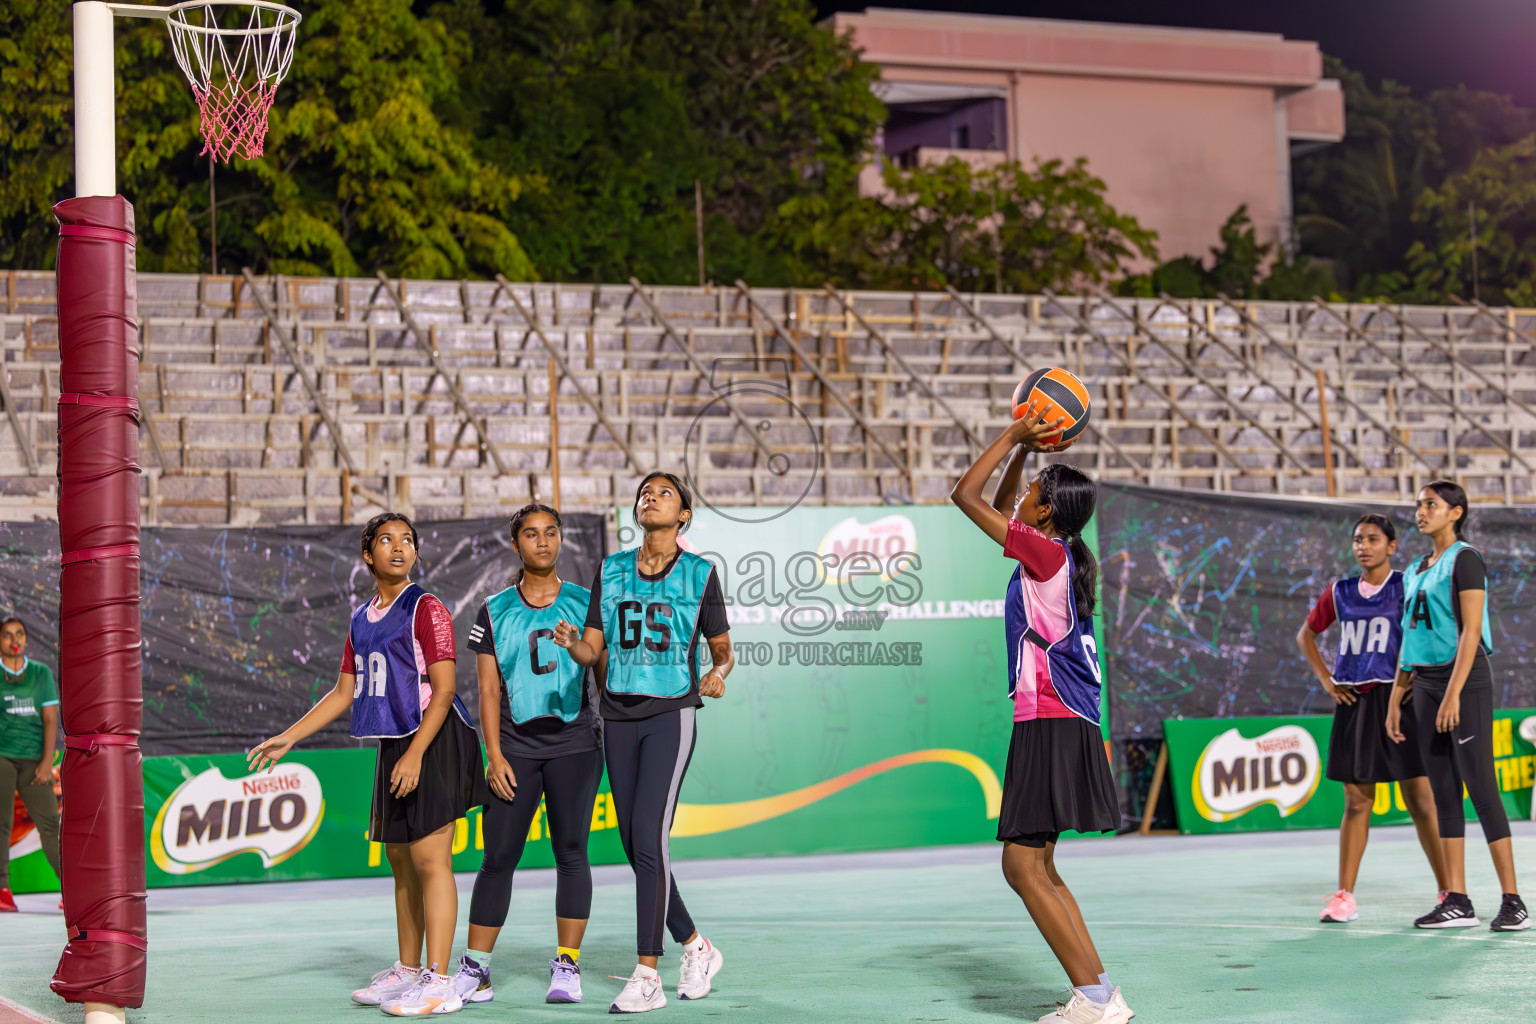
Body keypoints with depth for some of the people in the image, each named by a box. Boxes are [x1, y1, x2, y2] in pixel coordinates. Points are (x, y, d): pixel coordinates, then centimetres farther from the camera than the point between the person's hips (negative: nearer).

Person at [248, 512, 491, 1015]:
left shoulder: (425, 608, -8)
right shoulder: (362, 620, 15)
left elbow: (443, 689, -13)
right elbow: (343, 693, 20)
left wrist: (415, 754, -21)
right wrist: (288, 738, 15)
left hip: (432, 742, -8)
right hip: (392, 744, 8)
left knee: (429, 857, -11)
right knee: (400, 862, 12)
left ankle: (438, 984, -12)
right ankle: (407, 972, 22)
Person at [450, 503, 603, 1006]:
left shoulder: (585, 603, 7)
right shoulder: (495, 612, 8)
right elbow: (489, 689, 5)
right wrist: (494, 755, -2)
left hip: (574, 742, 0)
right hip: (516, 744, 1)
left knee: (571, 852, -2)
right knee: (499, 856, -1)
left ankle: (567, 966, 4)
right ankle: (475, 969, 4)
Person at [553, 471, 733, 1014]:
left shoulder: (700, 573, 1)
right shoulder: (611, 570, 10)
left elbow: (723, 649, 8)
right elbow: (593, 649, 7)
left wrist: (717, 675, -14)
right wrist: (571, 642, -16)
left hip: (671, 714, -5)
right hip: (619, 715, 5)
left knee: (649, 838, -15)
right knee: (635, 847, 7)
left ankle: (647, 975, -13)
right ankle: (696, 948, 25)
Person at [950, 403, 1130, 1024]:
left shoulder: (1045, 553, -11)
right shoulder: (1057, 554, 14)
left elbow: (966, 496, -8)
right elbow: (1000, 513, 32)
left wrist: (1014, 436, -1)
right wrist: (1022, 451, 24)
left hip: (1051, 727, -10)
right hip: (1056, 724, 10)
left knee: (1024, 865, -11)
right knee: (1035, 867, 12)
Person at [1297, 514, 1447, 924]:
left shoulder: (1407, 586, -1)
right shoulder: (1340, 592, 11)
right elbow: (1306, 633, 24)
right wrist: (1325, 678, 12)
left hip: (1397, 701, -4)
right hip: (1353, 702, 4)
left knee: (1420, 801, -4)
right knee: (1356, 803, 5)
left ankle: (1449, 894, 2)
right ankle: (1344, 897, 7)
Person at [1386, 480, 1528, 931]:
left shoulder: (1465, 559, -7)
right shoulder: (1416, 570, 17)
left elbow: (1471, 630, -14)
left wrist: (1454, 694, -22)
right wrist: (1395, 699, 16)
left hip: (1466, 681, -8)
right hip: (1425, 682, 8)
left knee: (1481, 789, -9)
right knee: (1443, 793, 5)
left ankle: (1513, 902, -6)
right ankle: (1456, 902, 6)